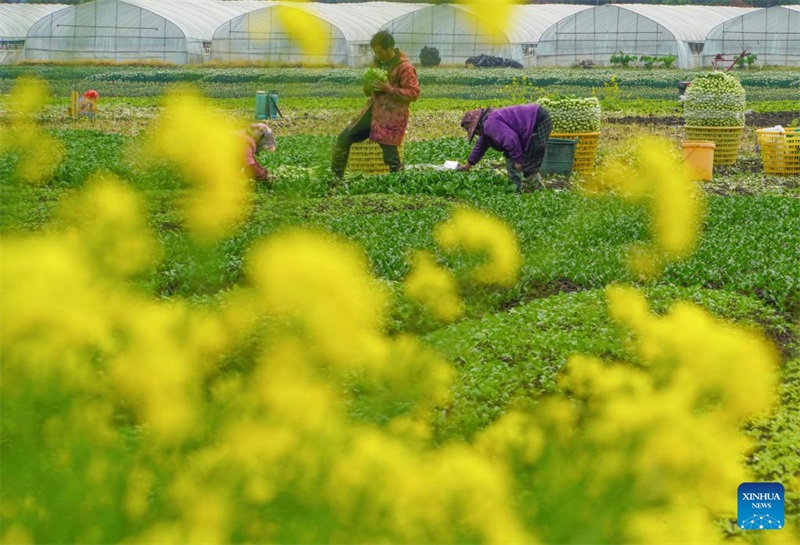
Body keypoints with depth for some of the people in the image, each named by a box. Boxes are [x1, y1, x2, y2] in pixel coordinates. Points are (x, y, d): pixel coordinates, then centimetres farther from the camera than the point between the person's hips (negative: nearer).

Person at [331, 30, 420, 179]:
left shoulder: (405, 68, -10)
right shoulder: (378, 62, 13)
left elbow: (414, 93, -15)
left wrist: (389, 89, -22)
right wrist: (368, 87, -2)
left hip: (392, 115, -7)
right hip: (373, 110, 7)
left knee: (390, 157, -13)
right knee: (344, 138, -1)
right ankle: (334, 176, 8)